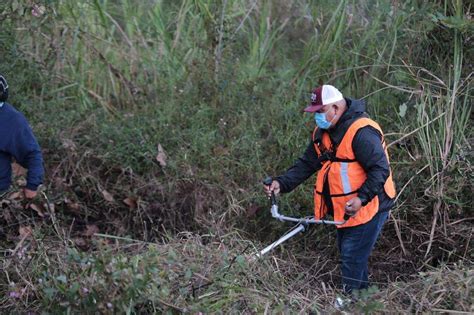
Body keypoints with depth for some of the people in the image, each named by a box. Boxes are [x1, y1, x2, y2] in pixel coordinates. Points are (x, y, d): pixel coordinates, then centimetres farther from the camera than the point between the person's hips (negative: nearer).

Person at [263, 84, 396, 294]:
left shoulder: (361, 132, -25)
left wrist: (361, 199, -36)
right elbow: (306, 164, 7)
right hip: (344, 209, 10)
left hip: (367, 207, -10)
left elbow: (380, 169, -27)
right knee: (347, 253, 21)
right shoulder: (322, 133, 5)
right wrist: (282, 183, -8)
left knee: (352, 258, -8)